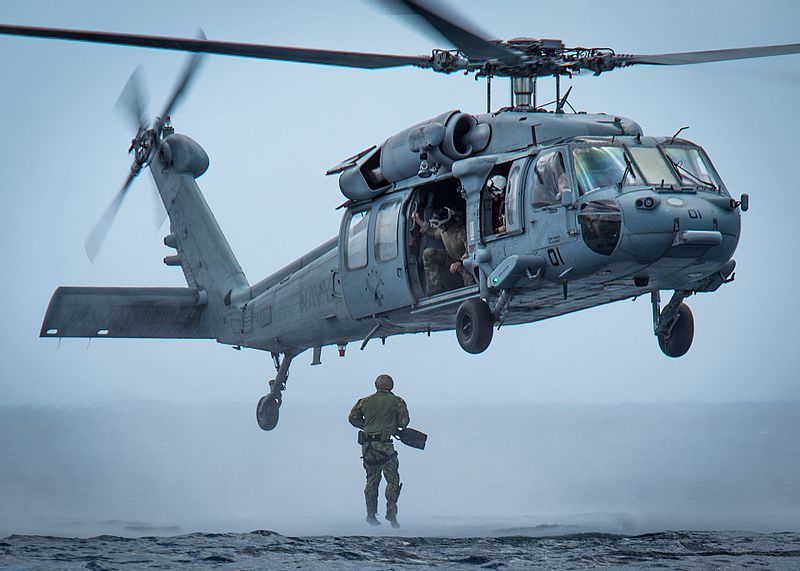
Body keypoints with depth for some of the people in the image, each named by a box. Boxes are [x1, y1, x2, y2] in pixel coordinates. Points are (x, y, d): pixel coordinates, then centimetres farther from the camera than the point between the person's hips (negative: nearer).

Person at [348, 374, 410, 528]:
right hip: (384, 445, -4)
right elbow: (404, 422, -2)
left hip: (367, 445, 4)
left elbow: (353, 418, 11)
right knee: (392, 480, 3)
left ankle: (371, 514, 12)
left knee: (372, 480, 14)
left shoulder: (365, 401, 9)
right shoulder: (396, 401, 0)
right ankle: (391, 514, -6)